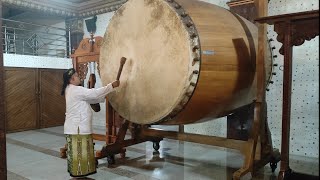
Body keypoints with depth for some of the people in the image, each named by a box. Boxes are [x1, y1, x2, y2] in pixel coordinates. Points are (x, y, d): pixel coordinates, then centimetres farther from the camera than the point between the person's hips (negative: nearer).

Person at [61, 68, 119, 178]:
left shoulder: (72, 90, 15)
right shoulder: (76, 90, -18)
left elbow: (90, 98, 15)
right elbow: (94, 93, -20)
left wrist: (104, 96, 8)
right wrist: (112, 85, -16)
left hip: (76, 126, 10)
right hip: (77, 127, -10)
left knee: (76, 150, 17)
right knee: (78, 150, -1)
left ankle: (74, 169, 27)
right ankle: (77, 171, 9)